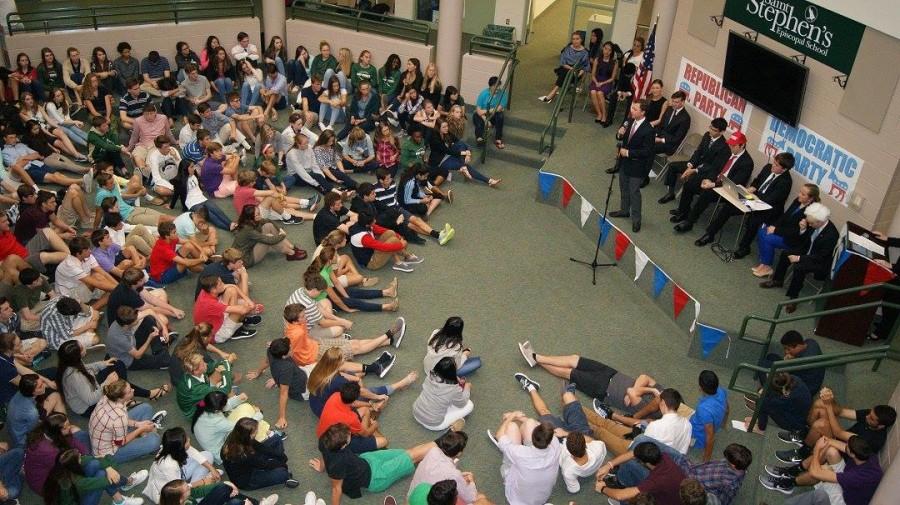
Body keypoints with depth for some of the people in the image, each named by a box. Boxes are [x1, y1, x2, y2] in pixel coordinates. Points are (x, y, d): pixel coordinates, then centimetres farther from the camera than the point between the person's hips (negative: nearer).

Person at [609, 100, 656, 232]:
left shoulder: (648, 130, -24)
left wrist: (629, 153, -22)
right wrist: (619, 134, -14)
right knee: (624, 187, 22)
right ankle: (624, 210, 43)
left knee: (634, 191, 2)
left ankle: (636, 219, 16)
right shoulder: (630, 121, -5)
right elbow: (621, 137, 10)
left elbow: (647, 151, -22)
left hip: (637, 165, -7)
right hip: (625, 161, 7)